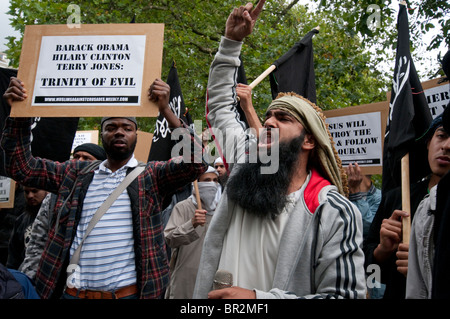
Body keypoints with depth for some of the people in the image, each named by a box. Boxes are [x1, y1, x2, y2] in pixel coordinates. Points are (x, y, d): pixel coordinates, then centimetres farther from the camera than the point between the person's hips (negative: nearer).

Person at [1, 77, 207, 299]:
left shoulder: (152, 175, 0)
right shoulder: (76, 172, 10)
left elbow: (196, 161, -13)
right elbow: (22, 166, 12)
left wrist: (166, 110, -21)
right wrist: (18, 114, -1)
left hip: (129, 291, -2)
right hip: (74, 290, 3)